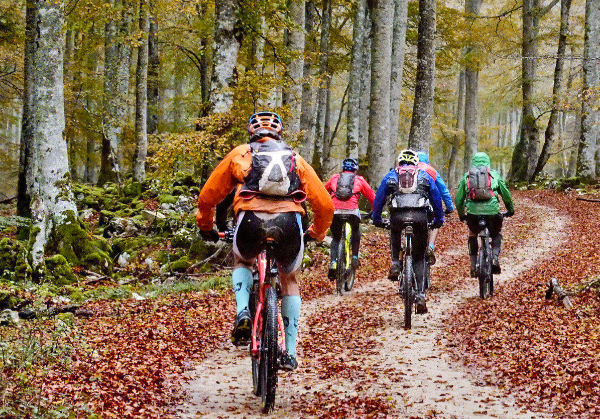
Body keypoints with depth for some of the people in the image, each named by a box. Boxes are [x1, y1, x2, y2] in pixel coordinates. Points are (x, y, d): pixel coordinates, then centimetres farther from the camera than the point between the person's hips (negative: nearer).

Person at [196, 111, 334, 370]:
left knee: (242, 263, 33)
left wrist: (206, 228, 41)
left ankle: (243, 312, 4)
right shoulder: (295, 159, 26)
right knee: (290, 281, 26)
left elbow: (207, 198, 23)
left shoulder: (240, 154, 23)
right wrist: (316, 233, 41)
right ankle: (290, 353, 18)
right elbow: (325, 205, 22)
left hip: (251, 222, -1)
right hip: (289, 223, 1)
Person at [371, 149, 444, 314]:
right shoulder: (424, 176, 24)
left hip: (397, 215, 0)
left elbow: (379, 198, 24)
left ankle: (395, 263, 18)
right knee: (419, 258, 13)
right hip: (420, 216, 0)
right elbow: (436, 198, 25)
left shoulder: (391, 175, 23)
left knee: (394, 232, 38)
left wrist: (377, 219, 35)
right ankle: (421, 295, 2)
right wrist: (439, 220, 35)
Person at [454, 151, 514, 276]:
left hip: (473, 211, 1)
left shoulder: (466, 176, 17)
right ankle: (495, 258, 1)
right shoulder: (494, 175, 16)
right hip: (491, 210, -1)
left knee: (472, 236, 26)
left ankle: (474, 264, 14)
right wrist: (511, 210, 37)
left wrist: (461, 215, 34)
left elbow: (458, 199, 19)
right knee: (496, 234, 25)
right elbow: (506, 194, 21)